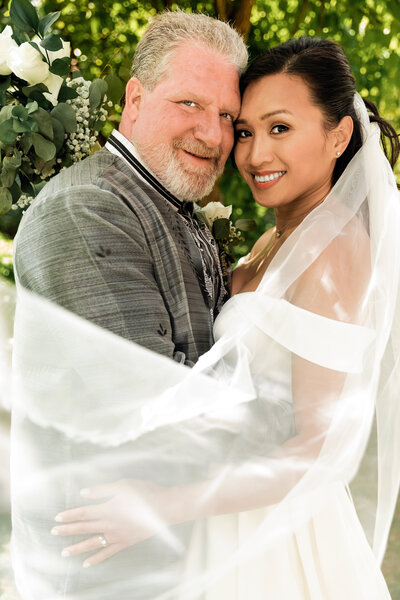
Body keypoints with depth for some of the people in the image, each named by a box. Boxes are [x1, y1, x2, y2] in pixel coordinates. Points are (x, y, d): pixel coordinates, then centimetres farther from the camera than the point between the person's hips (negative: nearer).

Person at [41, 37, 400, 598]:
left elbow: (324, 451, -23)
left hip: (280, 548, -8)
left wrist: (168, 505, -27)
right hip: (237, 527, 8)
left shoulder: (335, 250, -20)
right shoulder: (276, 242, 7)